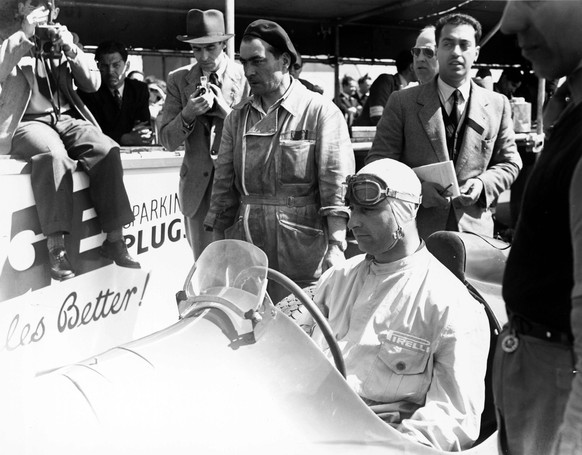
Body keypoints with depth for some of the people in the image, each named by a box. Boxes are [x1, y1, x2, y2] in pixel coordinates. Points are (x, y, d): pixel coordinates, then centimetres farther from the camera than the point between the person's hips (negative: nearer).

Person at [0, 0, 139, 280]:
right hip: (27, 122, -3)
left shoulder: (65, 39, 20)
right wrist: (24, 36, -9)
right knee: (53, 154, -37)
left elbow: (93, 84, 12)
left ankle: (114, 240, -21)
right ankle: (56, 247, -35)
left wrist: (71, 49, -1)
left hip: (66, 119, 4)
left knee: (107, 149, -26)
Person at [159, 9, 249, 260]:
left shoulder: (246, 77, -1)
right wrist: (188, 114, -14)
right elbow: (168, 141, 4)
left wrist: (225, 108, -14)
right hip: (198, 184, 2)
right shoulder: (178, 80, 6)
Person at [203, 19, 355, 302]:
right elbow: (224, 183, 13)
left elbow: (336, 183, -8)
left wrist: (336, 246, -17)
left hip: (302, 248, -4)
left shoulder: (321, 112, -2)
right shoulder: (237, 117, 12)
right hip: (245, 245, 4)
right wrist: (216, 245, 9)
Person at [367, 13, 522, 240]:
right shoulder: (402, 102, -1)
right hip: (414, 229, -2)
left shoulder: (498, 105, 6)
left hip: (473, 228, 2)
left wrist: (484, 184, -9)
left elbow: (509, 162, 13)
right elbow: (377, 161, -3)